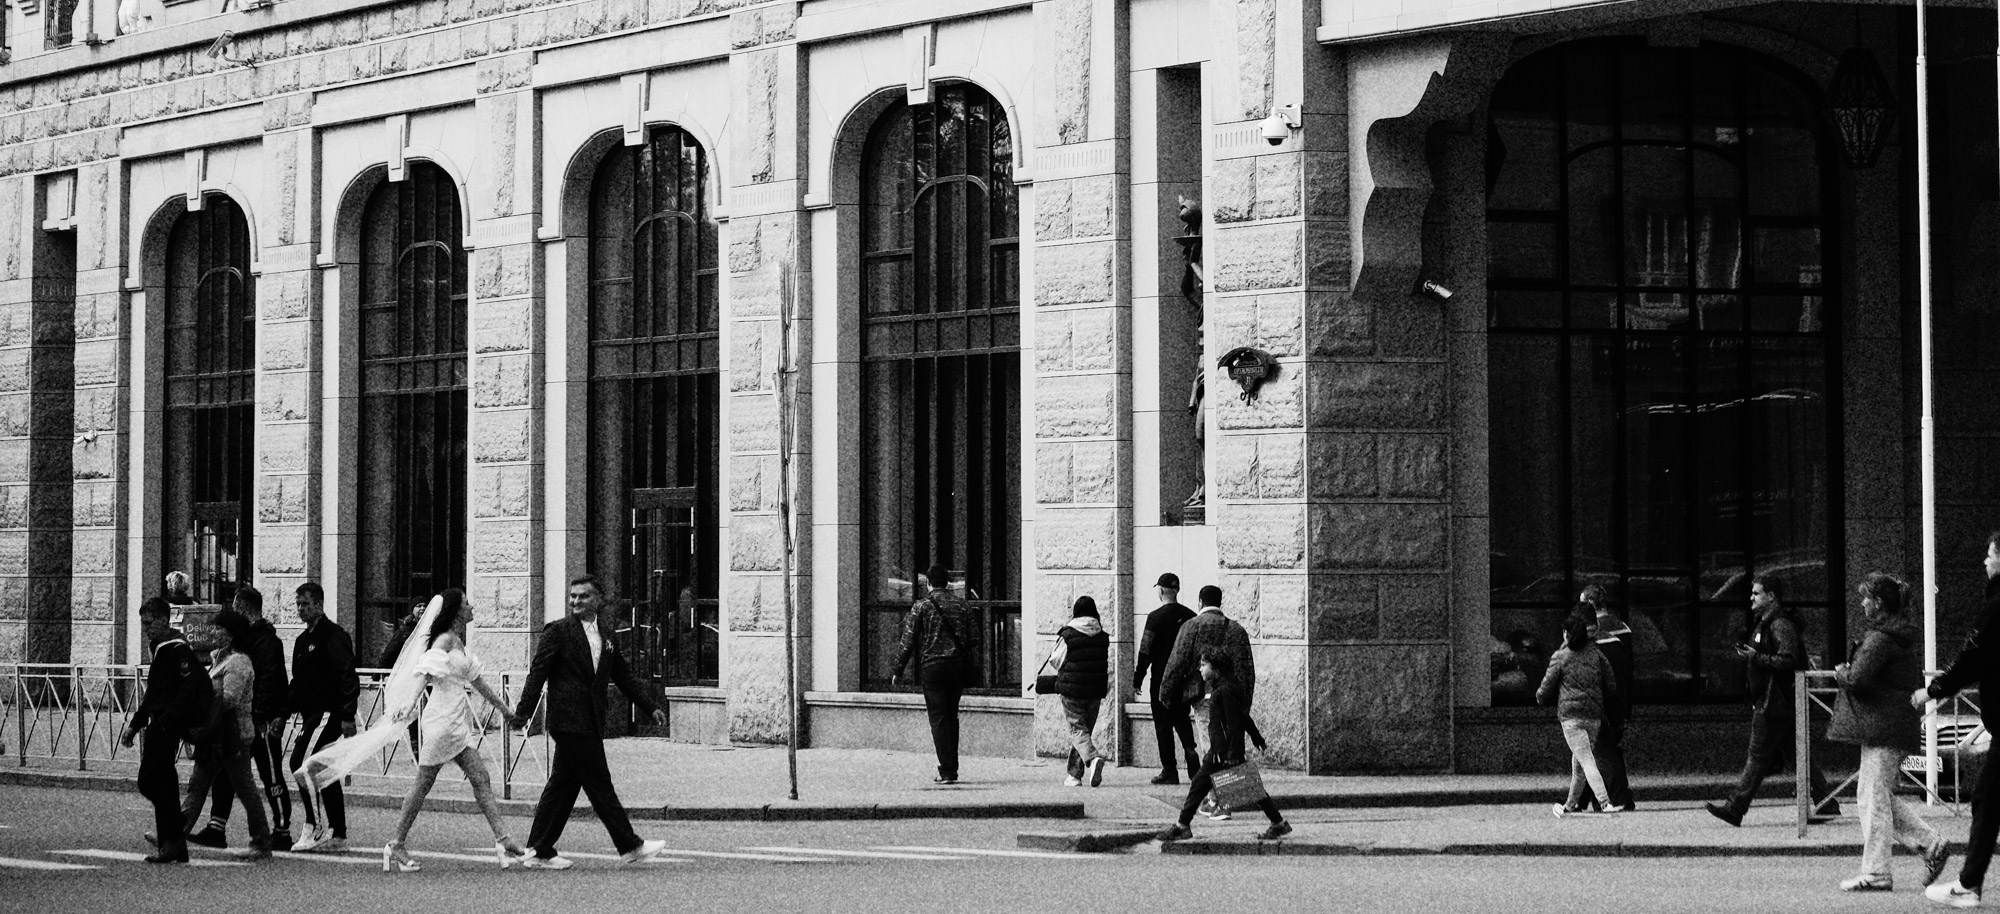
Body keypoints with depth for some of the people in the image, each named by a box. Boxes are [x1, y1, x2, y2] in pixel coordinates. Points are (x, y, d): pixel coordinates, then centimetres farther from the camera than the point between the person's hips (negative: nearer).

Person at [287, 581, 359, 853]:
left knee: (303, 765, -16)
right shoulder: (303, 640, 19)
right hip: (311, 713, 10)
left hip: (328, 712, -10)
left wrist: (348, 716, -22)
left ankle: (321, 829, -14)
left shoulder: (333, 635, -10)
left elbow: (348, 676, -17)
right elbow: (297, 682, 23)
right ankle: (337, 835, 14)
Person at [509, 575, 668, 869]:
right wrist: (523, 712, -17)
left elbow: (624, 677, 22)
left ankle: (540, 853, 13)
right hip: (571, 721, -7)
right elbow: (537, 673, -9)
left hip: (589, 722, 7)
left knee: (562, 786, 9)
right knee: (599, 784, -3)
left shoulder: (604, 636, 15)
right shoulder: (558, 631, -4)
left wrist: (651, 708, 19)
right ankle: (629, 846, 2)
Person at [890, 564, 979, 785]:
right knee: (952, 717, 15)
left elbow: (908, 642, -6)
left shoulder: (921, 607, -5)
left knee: (939, 719, -3)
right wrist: (969, 671, 16)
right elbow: (974, 639, 8)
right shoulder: (961, 605, 7)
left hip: (932, 667, -4)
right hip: (958, 665, 4)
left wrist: (897, 671, 1)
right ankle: (952, 769, 18)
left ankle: (946, 771, -9)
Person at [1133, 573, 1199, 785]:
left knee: (1163, 725, 2)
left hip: (1161, 677, -5)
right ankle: (1192, 752, -5)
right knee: (1182, 720, 17)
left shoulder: (1156, 617, -10)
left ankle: (1169, 771, 1)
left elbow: (1146, 651, -11)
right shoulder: (1190, 616, 5)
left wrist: (1137, 678, -4)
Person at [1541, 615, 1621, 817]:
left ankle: (1604, 802, -27)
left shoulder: (1560, 656, -1)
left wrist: (1539, 698, 25)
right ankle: (1571, 804, 27)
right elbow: (1612, 688, 10)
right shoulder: (1596, 654, 9)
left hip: (1570, 716, -5)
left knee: (1586, 760, -12)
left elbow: (1546, 689, 3)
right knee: (1579, 760, 17)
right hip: (1594, 715, 5)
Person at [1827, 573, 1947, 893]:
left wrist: (1841, 673, 0)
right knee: (1881, 794, 17)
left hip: (1882, 726, -10)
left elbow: (1856, 680, -24)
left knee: (1874, 796, -4)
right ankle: (1931, 844, 12)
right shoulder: (1907, 633, 15)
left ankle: (1875, 873, -1)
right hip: (1902, 721, 10)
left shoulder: (1881, 638, -17)